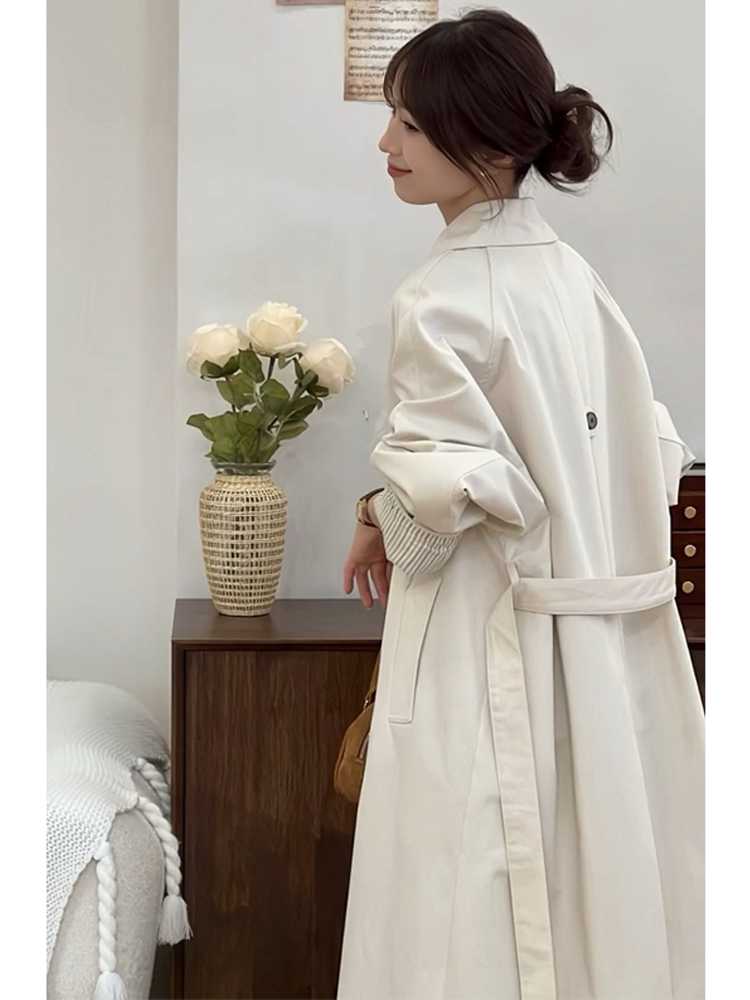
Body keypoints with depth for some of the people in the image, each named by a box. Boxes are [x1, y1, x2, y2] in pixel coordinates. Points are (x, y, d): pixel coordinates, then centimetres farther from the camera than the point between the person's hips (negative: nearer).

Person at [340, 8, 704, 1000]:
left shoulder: (445, 295, -16)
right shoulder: (572, 275, 7)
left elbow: (442, 483, -22)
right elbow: (653, 451, 10)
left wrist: (380, 529, -2)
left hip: (486, 637, -8)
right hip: (598, 648, 8)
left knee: (481, 914, 4)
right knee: (592, 870, 16)